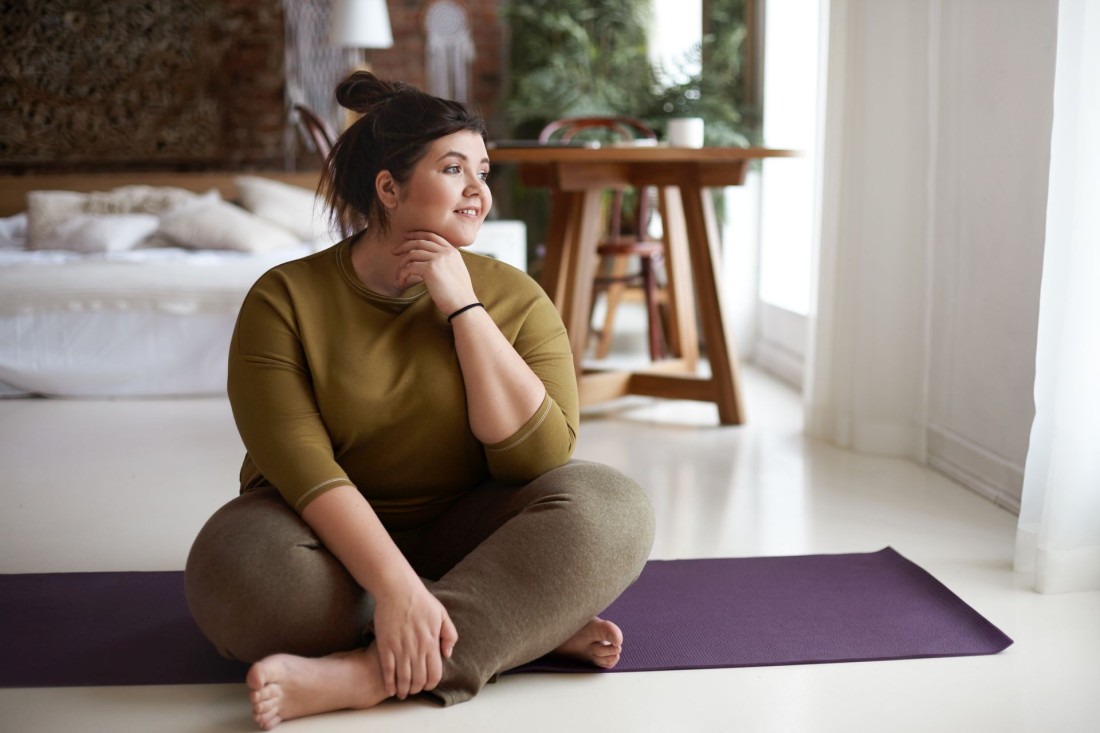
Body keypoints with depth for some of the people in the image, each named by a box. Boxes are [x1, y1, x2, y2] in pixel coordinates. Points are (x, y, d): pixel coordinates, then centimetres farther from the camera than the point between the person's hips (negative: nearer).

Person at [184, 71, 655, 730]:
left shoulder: (515, 299, -3)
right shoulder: (286, 299, -9)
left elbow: (538, 459, -14)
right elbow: (301, 463, -20)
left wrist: (464, 308, -18)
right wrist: (394, 585, -34)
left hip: (464, 538, 2)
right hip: (336, 539, -1)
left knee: (614, 506, -24)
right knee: (237, 566, -34)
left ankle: (367, 673, -32)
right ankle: (529, 628, -21)